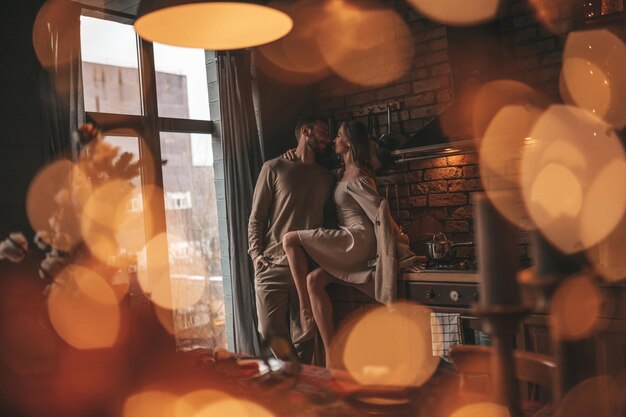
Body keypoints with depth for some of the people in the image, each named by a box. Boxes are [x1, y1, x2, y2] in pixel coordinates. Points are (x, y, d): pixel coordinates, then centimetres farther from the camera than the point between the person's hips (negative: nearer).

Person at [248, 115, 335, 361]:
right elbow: (256, 216, 4)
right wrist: (256, 252, -8)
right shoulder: (274, 168, 6)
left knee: (304, 339, 4)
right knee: (272, 335, -3)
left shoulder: (326, 177, 18)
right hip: (272, 266, -3)